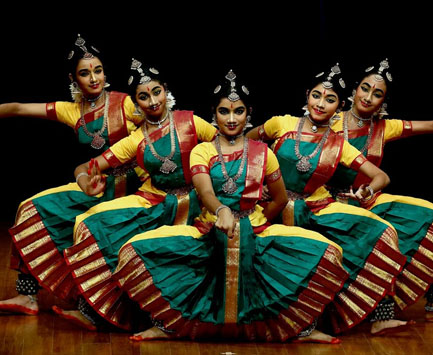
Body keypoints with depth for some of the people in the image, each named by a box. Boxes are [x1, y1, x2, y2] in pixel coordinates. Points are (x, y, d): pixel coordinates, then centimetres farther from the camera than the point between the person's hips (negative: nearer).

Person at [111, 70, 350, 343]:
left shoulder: (262, 152, 10)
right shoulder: (201, 151, 5)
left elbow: (280, 199, 18)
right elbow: (205, 192, -14)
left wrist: (255, 223, 8)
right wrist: (222, 212, -35)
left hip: (254, 232, 1)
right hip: (208, 230, 0)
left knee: (326, 253, -25)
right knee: (136, 251, -25)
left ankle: (301, 327, -10)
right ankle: (169, 324, -10)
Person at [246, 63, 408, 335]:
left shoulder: (339, 146, 4)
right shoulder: (282, 125, 0)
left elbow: (382, 177, 2)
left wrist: (369, 190, -21)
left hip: (318, 209, 2)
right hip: (277, 206, -1)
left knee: (383, 233, -17)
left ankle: (379, 317, -15)